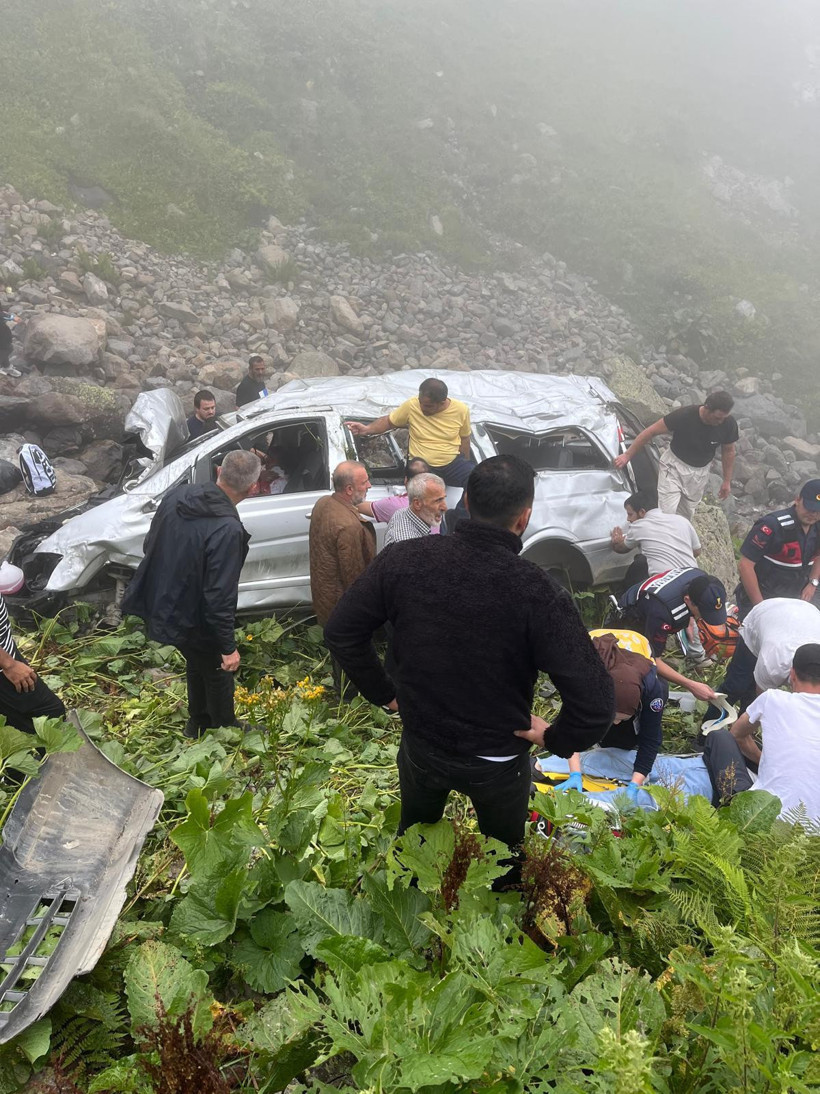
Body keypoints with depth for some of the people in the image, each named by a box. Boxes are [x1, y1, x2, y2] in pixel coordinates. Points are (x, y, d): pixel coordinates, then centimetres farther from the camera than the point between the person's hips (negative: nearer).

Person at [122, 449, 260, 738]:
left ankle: (197, 723, 50)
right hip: (192, 619, -7)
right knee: (218, 672, 20)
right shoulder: (227, 530, -32)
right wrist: (228, 647, -17)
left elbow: (150, 545, 6)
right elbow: (219, 597, -28)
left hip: (163, 604, 7)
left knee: (198, 664, 30)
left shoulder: (177, 495, -9)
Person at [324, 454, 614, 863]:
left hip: (420, 745, 3)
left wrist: (383, 693, 2)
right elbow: (595, 703, -32)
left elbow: (340, 631, -10)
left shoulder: (406, 560, -21)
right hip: (498, 763, -2)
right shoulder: (538, 593, -30)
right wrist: (556, 738, -12)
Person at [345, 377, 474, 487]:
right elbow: (389, 421, 3)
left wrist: (466, 469, 14)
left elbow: (464, 437, 9)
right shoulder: (411, 405, -12)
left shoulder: (461, 409, -7)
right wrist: (368, 429, -15)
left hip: (453, 463, 2)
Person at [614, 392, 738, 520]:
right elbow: (651, 431, -19)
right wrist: (628, 455, -16)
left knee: (686, 514, 14)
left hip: (699, 473, 3)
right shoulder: (684, 415, -28)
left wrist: (727, 481, 6)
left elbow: (728, 451, 0)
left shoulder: (728, 424, -18)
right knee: (666, 512, -10)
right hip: (674, 466, -3)